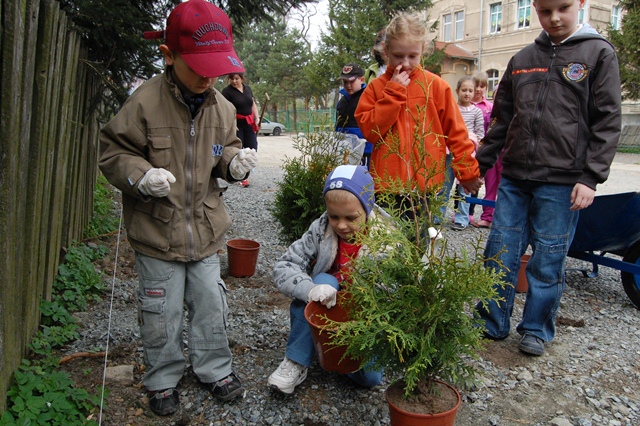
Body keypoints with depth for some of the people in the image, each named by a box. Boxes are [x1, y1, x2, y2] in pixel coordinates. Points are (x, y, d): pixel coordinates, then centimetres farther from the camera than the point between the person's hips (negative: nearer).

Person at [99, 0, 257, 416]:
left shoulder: (221, 106, 0)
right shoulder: (145, 101, -14)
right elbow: (113, 152, -7)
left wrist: (236, 160, -8)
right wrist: (139, 175, -26)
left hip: (206, 230, 4)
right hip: (158, 231, -3)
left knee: (212, 305, 14)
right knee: (162, 312, 11)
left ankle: (215, 369, 35)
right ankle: (163, 379, 33)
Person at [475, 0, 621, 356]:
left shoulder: (599, 53, 2)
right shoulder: (522, 59, 13)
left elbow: (608, 122, -3)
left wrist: (590, 178, -11)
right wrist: (480, 164, 14)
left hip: (562, 181, -4)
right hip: (514, 178, 4)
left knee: (548, 259, 3)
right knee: (500, 252, 5)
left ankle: (537, 330, 20)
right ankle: (493, 324, 19)